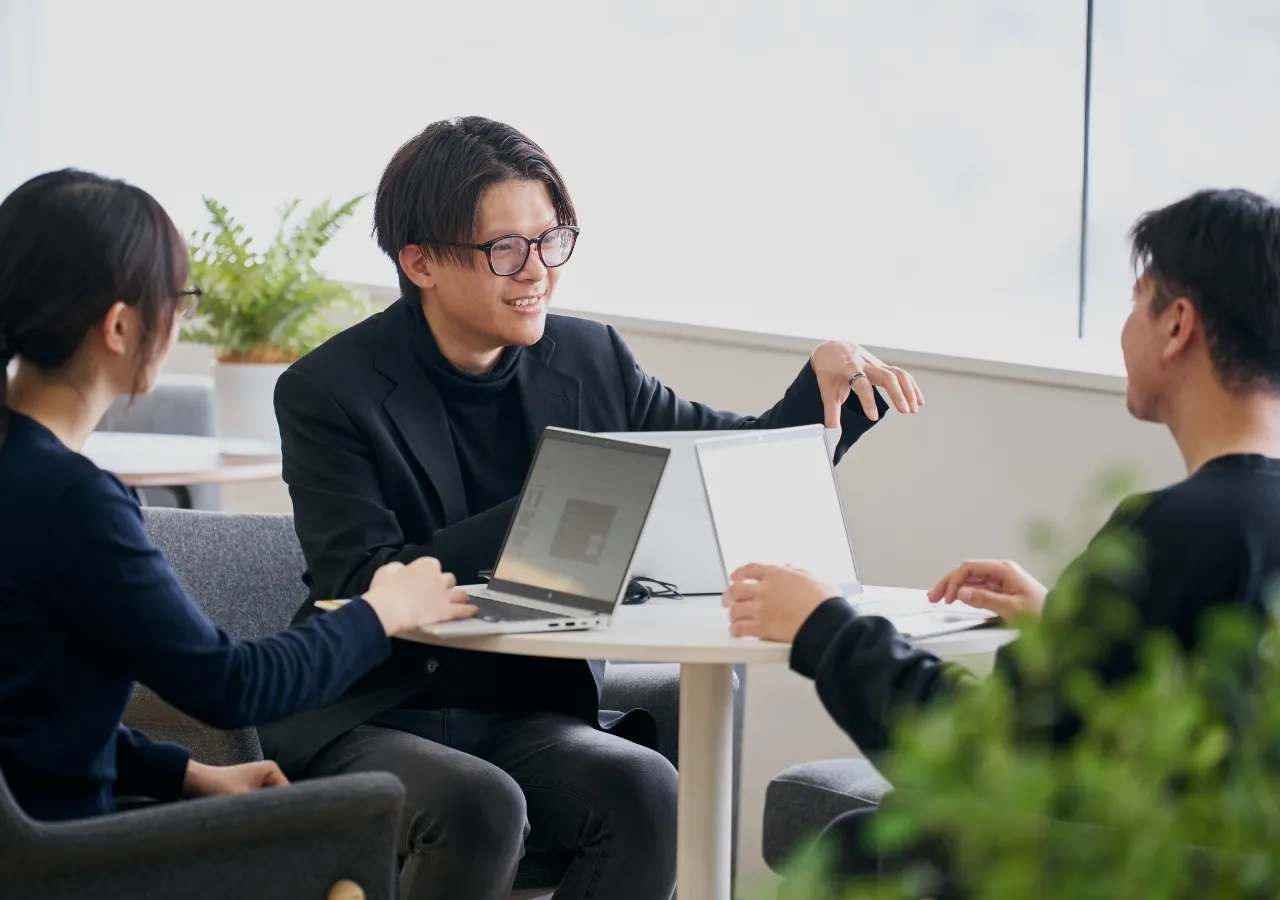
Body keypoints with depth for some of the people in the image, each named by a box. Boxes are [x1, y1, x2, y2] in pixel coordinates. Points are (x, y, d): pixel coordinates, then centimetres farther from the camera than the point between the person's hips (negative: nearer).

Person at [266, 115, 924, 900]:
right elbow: (366, 591, -20)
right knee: (481, 806, -35)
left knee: (648, 792, -26)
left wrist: (827, 383, -6)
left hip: (526, 717, 5)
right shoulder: (327, 392, -9)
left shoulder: (590, 361, 6)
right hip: (370, 720, -4)